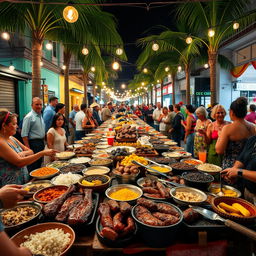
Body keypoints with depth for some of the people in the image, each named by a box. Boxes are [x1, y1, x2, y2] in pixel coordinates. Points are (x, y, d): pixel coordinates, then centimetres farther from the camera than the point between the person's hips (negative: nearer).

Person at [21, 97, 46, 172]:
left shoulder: (40, 116, 12)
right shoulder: (29, 117, -13)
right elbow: (24, 135, -17)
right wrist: (28, 149, -21)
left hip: (41, 143, 8)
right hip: (33, 144, -8)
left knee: (39, 165, 17)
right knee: (32, 168, -2)